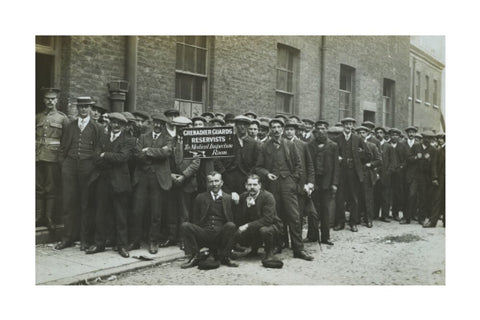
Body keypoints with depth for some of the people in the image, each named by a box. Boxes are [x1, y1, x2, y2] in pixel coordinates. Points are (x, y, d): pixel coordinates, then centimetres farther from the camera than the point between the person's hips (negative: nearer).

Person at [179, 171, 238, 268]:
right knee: (185, 226, -21)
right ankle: (194, 257, -10)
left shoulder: (228, 198, 12)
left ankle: (224, 257, -14)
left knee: (231, 226, -31)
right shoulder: (200, 198, 15)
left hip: (221, 234, -1)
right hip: (204, 233, 1)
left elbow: (233, 219, 6)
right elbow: (194, 219, 12)